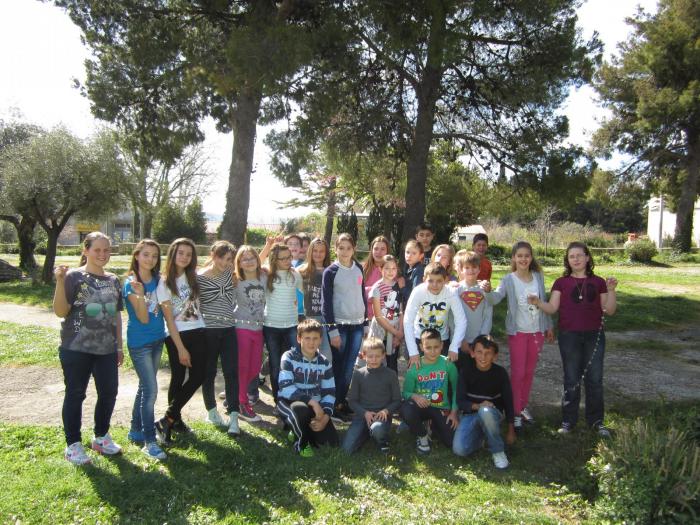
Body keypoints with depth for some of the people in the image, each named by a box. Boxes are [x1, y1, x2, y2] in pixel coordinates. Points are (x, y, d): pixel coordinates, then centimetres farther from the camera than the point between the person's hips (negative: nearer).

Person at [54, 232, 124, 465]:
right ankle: (73, 444, 19)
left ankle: (101, 437, 29)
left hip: (106, 349, 5)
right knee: (75, 395, 5)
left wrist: (119, 346, 14)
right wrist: (60, 281, -25)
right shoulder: (74, 276, -6)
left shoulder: (113, 280, 10)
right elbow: (61, 311, -13)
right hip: (76, 349, -5)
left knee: (109, 393, 9)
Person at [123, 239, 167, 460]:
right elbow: (143, 318, -20)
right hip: (139, 343, -6)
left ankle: (135, 430, 31)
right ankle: (149, 441, 2)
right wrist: (140, 294, -32)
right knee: (151, 390, -7)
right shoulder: (131, 283, -14)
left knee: (145, 387, 16)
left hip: (157, 340, 6)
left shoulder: (158, 280, 2)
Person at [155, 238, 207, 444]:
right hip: (176, 335, -4)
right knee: (178, 380, 2)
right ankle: (172, 420, 21)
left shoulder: (193, 276, 7)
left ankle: (170, 419, 14)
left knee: (198, 376, 0)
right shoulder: (164, 284, -6)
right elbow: (169, 319, -9)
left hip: (197, 333, 5)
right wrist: (180, 348, -12)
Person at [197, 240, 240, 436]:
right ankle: (212, 412, 28)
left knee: (232, 372, -3)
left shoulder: (231, 274, 4)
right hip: (208, 330, -3)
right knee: (209, 372, 10)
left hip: (228, 330, 3)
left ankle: (233, 417, -1)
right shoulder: (199, 277, -7)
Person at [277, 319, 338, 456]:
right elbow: (285, 388, -24)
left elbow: (330, 392, 0)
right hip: (289, 402, -4)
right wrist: (312, 402, -31)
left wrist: (325, 416, -17)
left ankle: (302, 428, 17)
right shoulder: (289, 357, -13)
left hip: (315, 405, 4)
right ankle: (300, 442, -8)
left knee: (331, 441, -11)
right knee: (300, 408, -39)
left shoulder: (324, 363, 0)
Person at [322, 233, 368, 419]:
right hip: (339, 325, -4)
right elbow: (326, 302, -8)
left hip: (357, 325, 4)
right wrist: (332, 330, -12)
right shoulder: (330, 272, -5)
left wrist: (366, 323, 11)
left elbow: (363, 296, 13)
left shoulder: (359, 269, 7)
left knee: (350, 366, 7)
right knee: (338, 366, 3)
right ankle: (336, 403, 15)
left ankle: (343, 400, 18)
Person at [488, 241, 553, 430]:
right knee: (517, 372, 0)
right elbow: (496, 297, -28)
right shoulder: (509, 280, -10)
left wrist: (548, 326, 13)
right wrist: (487, 291, -49)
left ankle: (523, 406, 29)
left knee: (529, 371, 13)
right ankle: (515, 411, 11)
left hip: (537, 331, 4)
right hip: (518, 331, -4)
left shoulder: (538, 276, 1)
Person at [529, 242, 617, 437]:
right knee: (571, 380, 6)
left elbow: (609, 310, 3)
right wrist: (538, 302, -22)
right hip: (569, 336, -1)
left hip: (594, 336, 1)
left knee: (595, 379, 6)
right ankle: (568, 421, 17)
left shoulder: (598, 282, 6)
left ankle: (596, 420, 21)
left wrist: (611, 290, -11)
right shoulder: (561, 282, 4)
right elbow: (552, 307, -3)